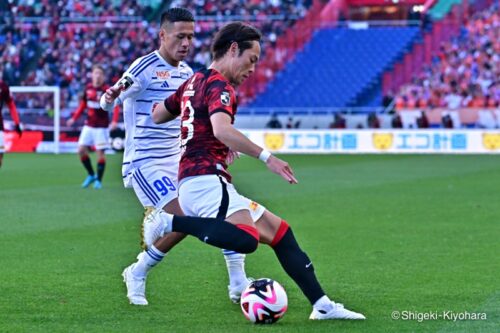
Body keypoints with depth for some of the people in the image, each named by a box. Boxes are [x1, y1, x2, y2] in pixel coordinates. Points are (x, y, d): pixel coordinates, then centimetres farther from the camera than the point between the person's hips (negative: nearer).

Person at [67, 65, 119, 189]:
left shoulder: (107, 90, -12)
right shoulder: (88, 88, 4)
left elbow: (116, 105, -19)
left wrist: (114, 121, -33)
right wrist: (74, 118, 16)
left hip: (101, 127, -5)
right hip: (88, 125, 5)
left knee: (100, 153, -3)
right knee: (81, 150, 1)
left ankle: (99, 180, 9)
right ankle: (91, 175, 19)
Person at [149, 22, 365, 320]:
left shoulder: (194, 82, 21)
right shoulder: (219, 86, -8)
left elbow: (157, 116, 31)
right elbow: (221, 129, -28)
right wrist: (266, 157, -30)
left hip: (191, 185, 10)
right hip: (205, 180, -10)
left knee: (279, 231, 9)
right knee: (247, 239, -35)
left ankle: (322, 305, 3)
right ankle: (170, 222, -20)